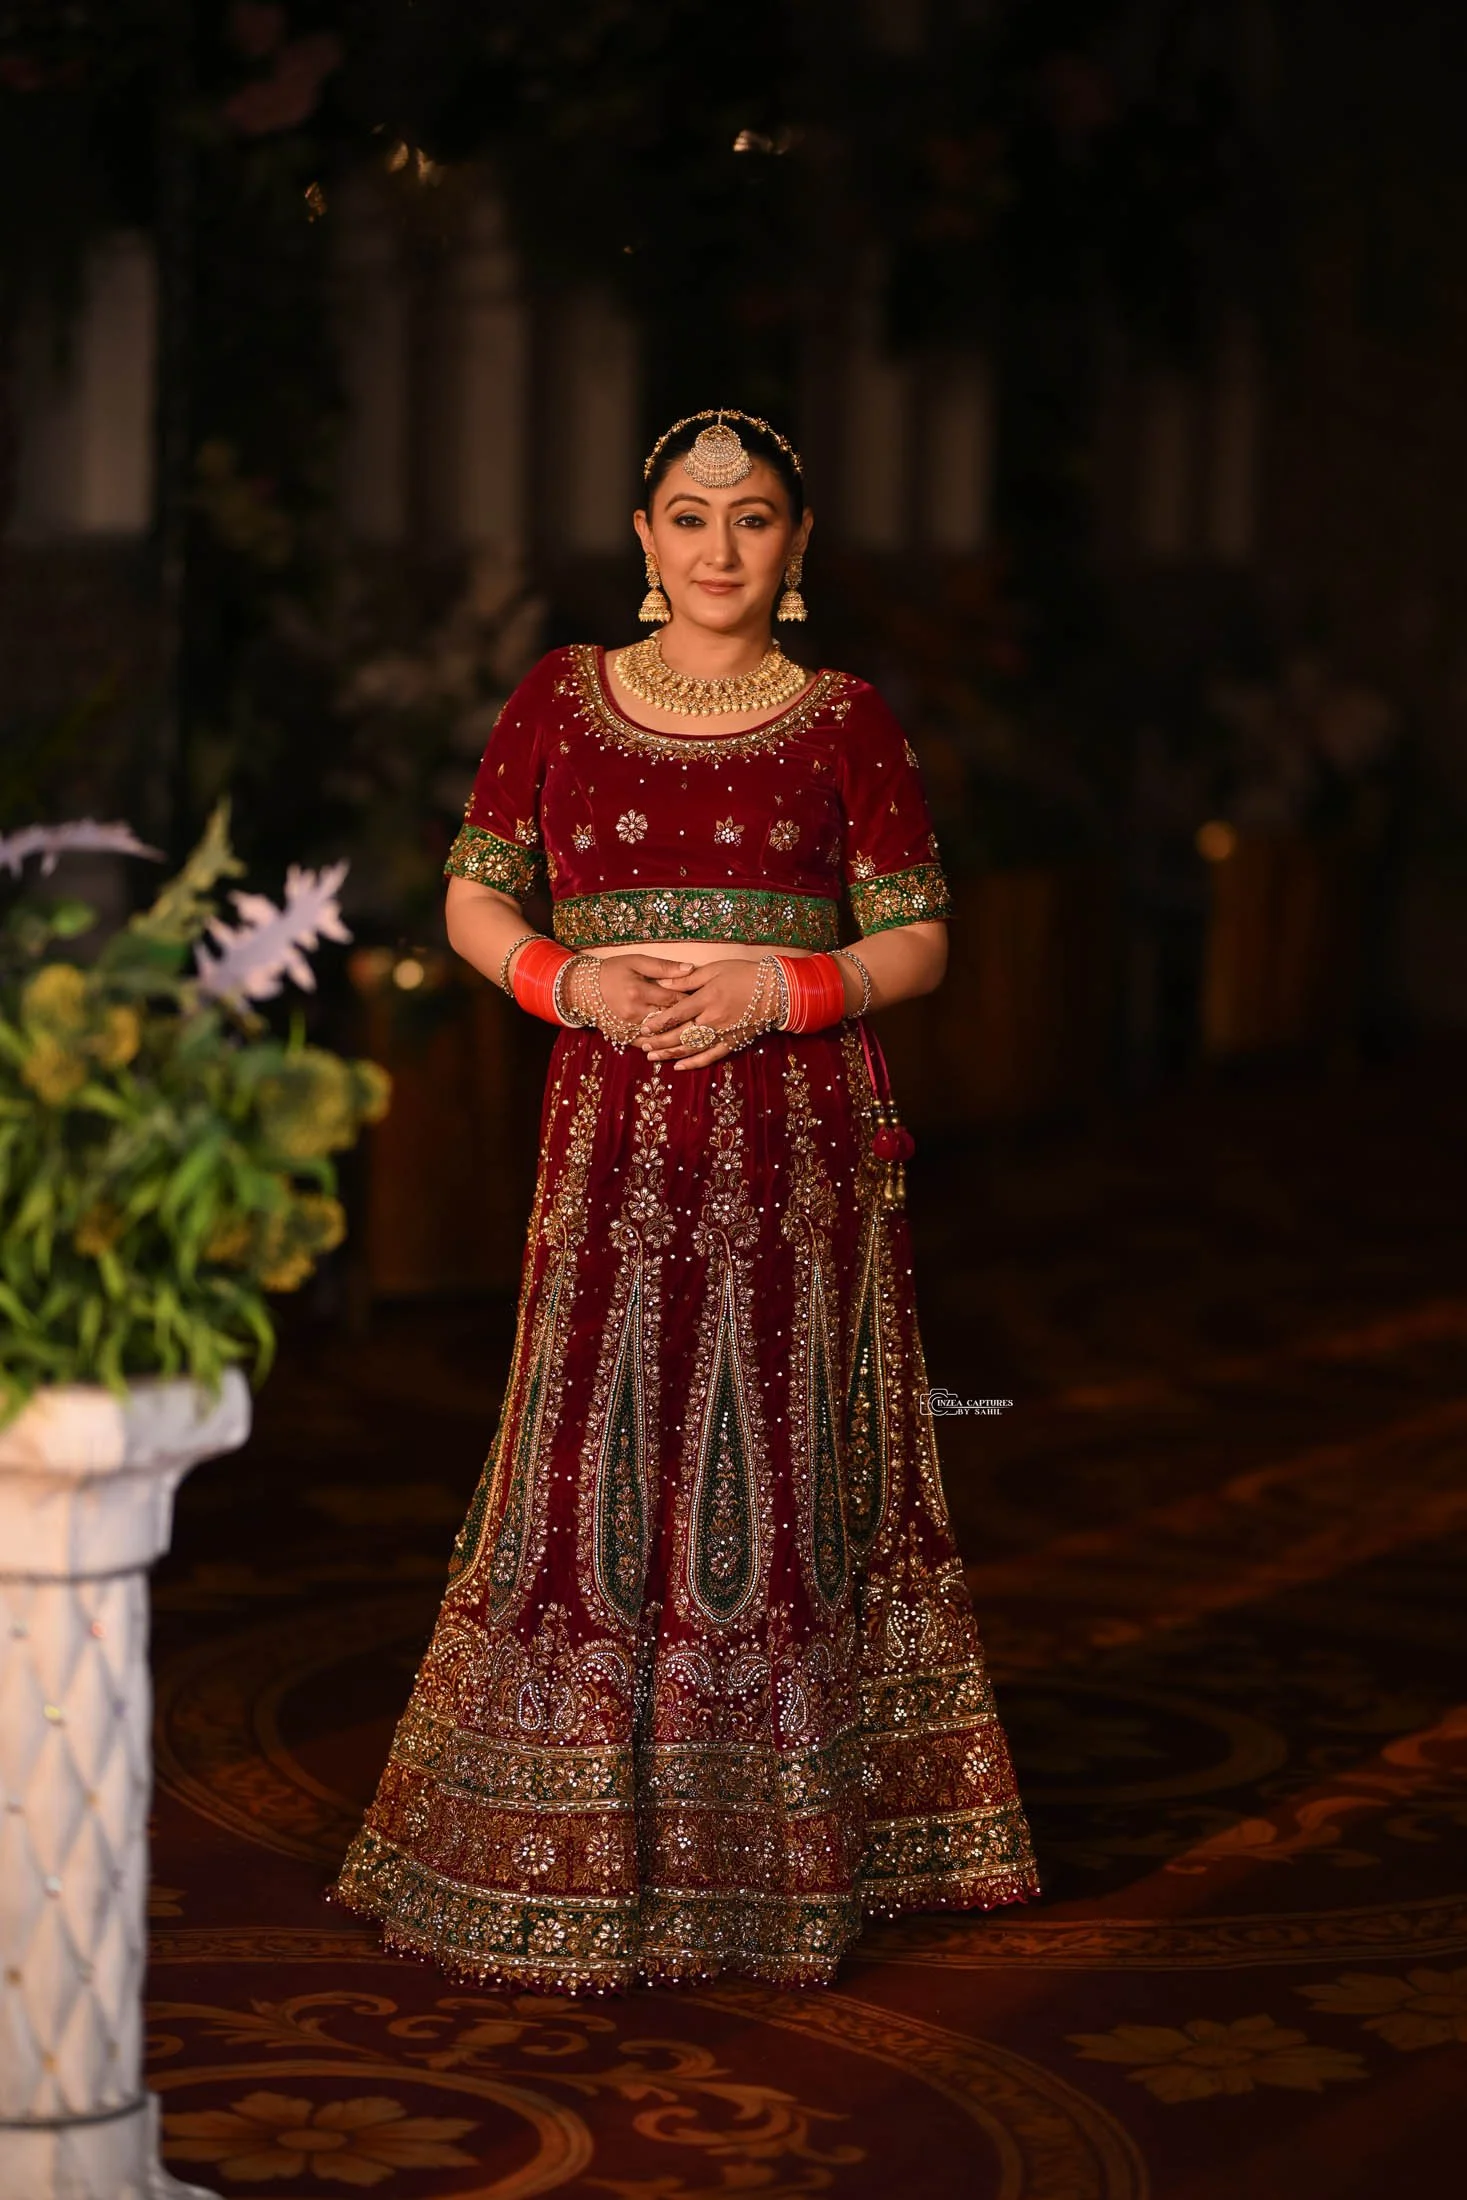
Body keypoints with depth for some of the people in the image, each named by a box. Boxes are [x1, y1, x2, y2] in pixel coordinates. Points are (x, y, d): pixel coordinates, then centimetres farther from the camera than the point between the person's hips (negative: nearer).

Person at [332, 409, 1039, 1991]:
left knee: (777, 1468, 3)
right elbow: (474, 900, 10)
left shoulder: (845, 722, 4)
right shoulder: (558, 702, 7)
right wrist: (574, 984, -9)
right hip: (615, 1133, 1)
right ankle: (582, 1857, 11)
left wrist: (777, 990, -13)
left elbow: (920, 941, 4)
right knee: (599, 1466, 0)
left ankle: (778, 1844, 13)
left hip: (798, 1133, -1)